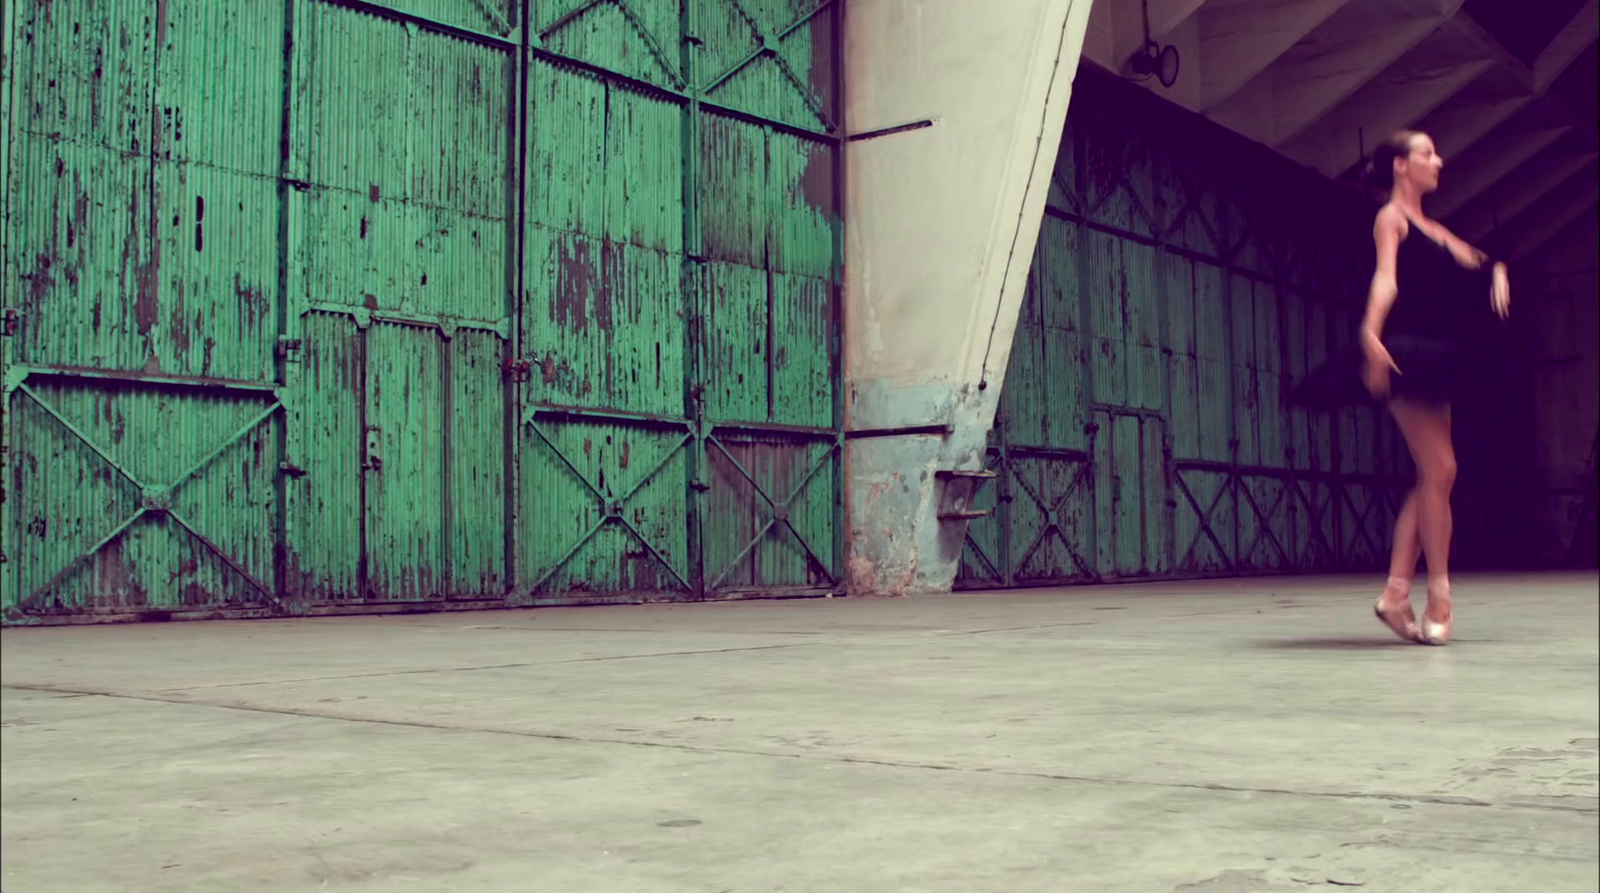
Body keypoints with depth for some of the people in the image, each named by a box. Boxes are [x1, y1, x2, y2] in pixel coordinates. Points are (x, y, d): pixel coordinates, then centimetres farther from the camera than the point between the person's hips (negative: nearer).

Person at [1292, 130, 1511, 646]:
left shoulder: (1430, 228, 22)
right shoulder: (1390, 217, -2)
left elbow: (1478, 264, 27)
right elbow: (1385, 280, -17)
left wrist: (1497, 274, 2)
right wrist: (1371, 335, -33)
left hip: (1433, 357, 9)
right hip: (1404, 353, -9)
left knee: (1434, 477, 5)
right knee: (1439, 470, -13)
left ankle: (1396, 593, 7)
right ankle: (1439, 599, -8)